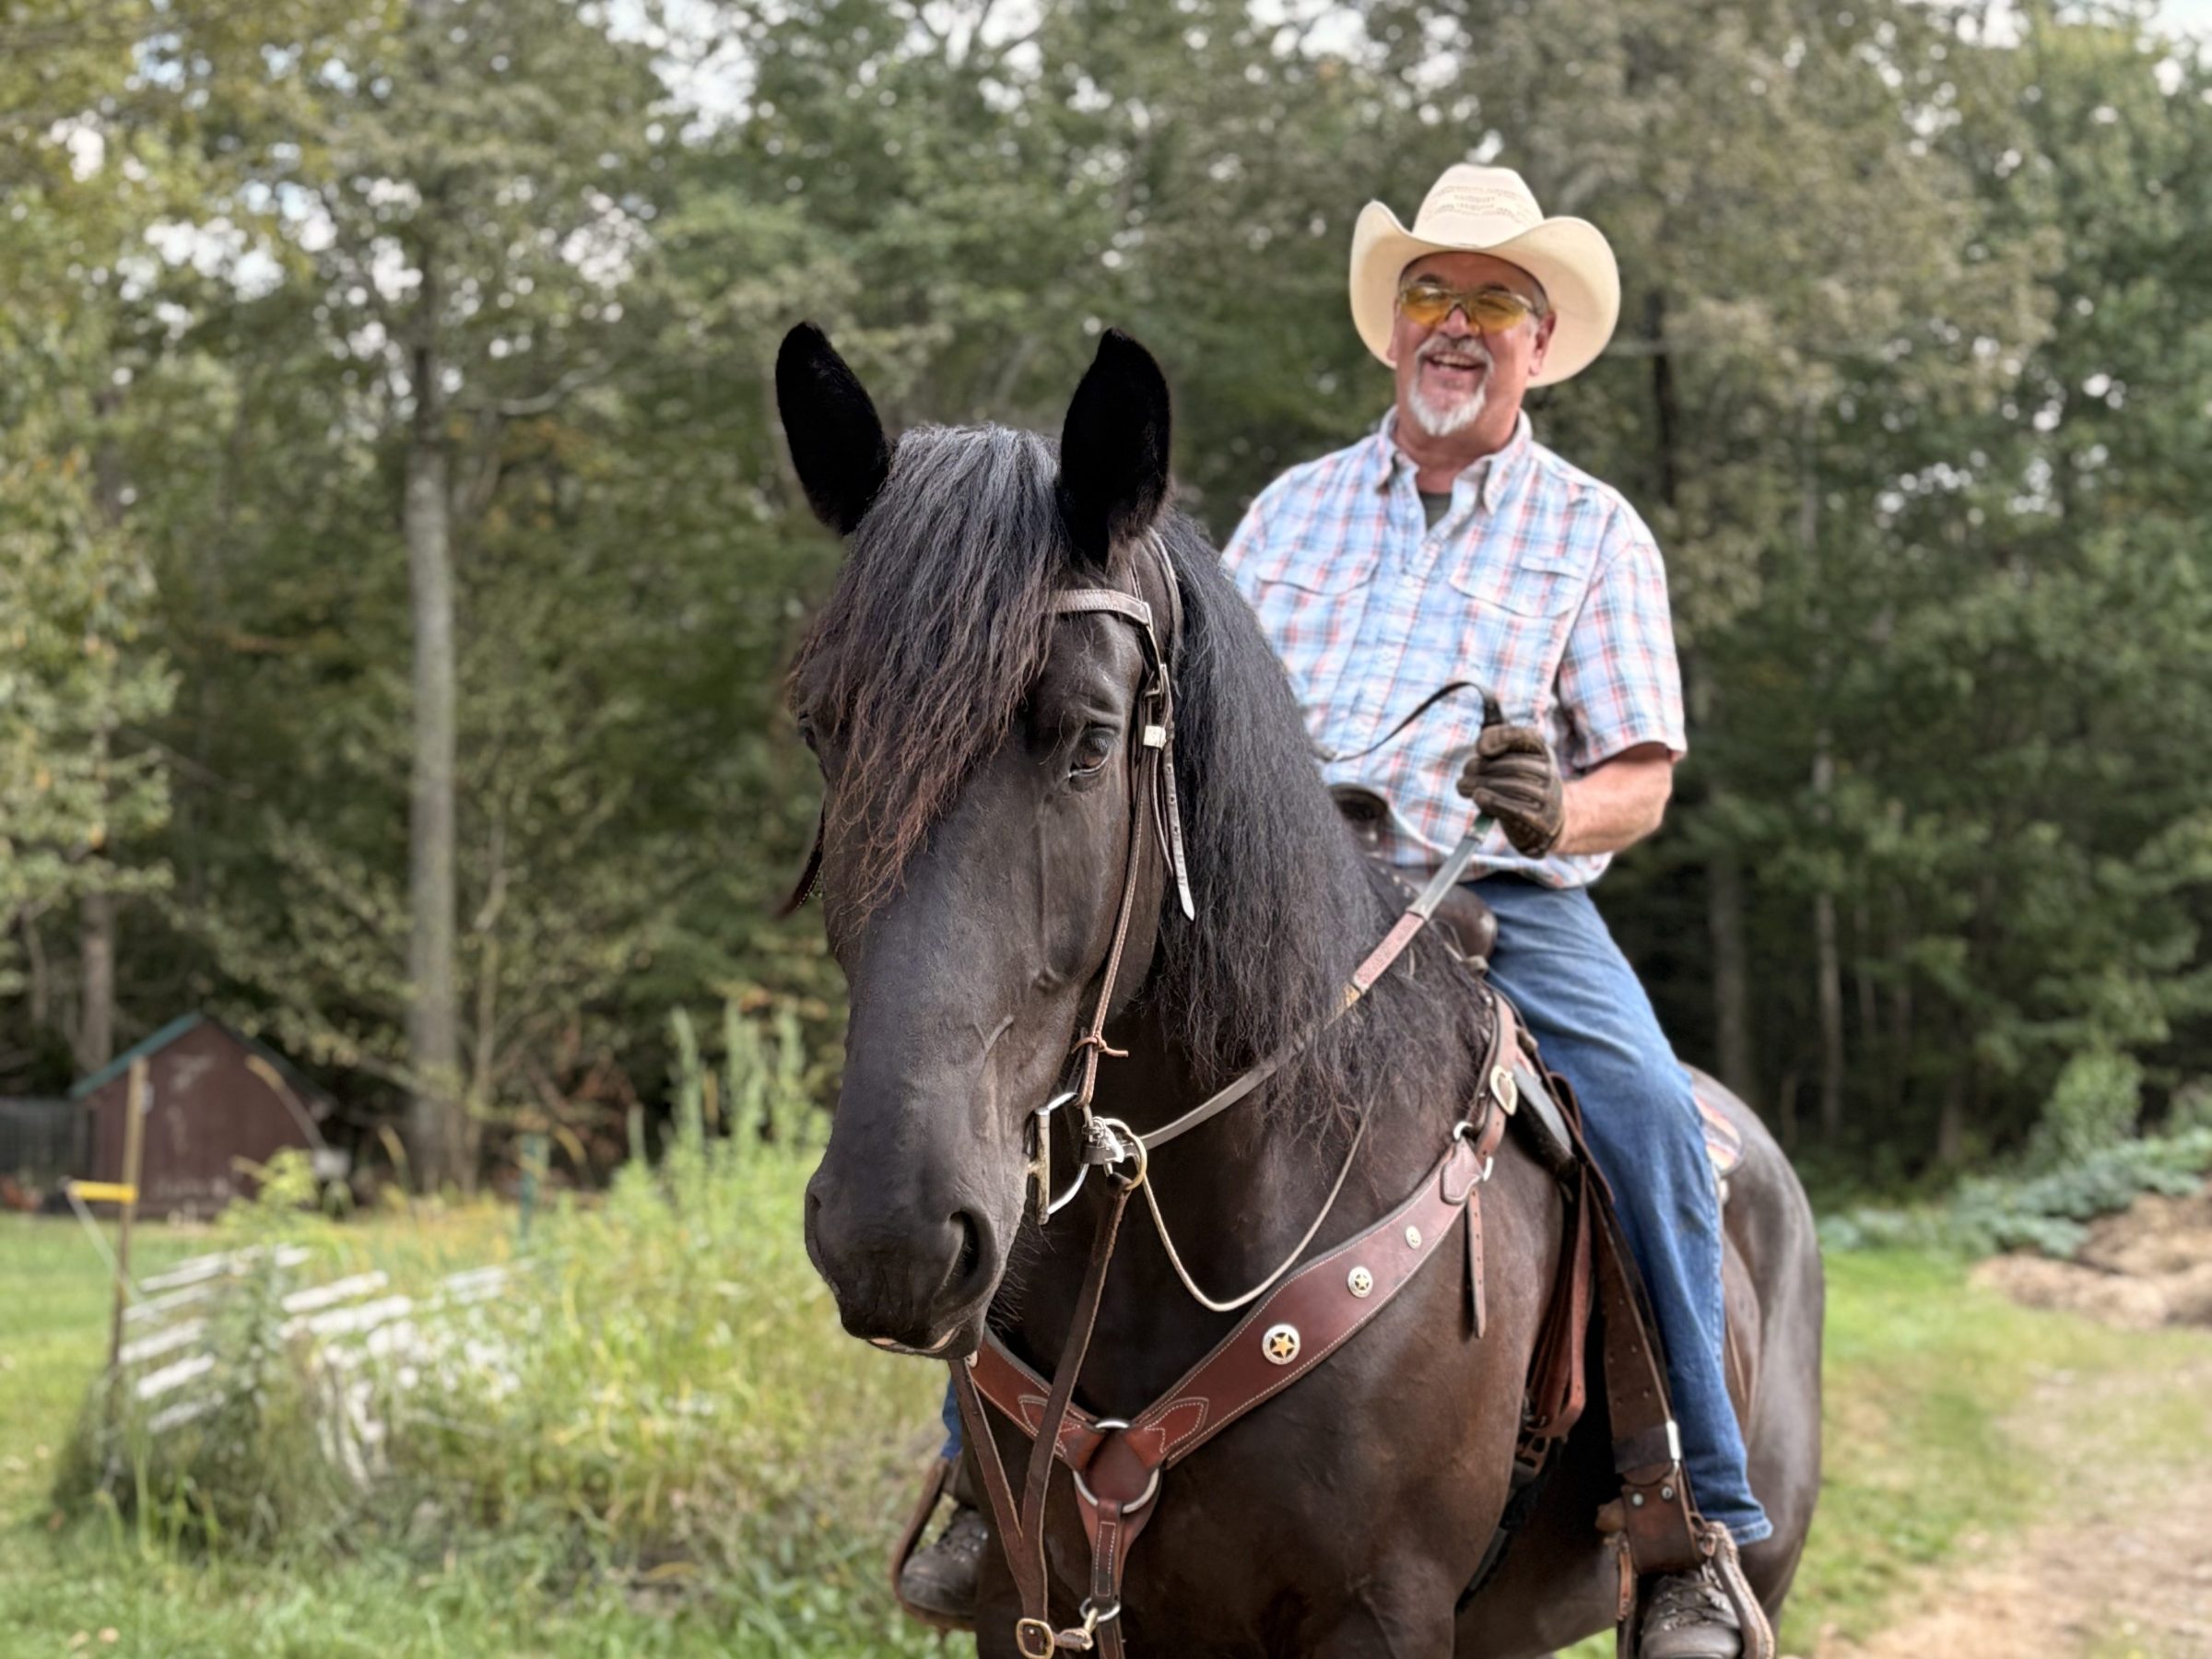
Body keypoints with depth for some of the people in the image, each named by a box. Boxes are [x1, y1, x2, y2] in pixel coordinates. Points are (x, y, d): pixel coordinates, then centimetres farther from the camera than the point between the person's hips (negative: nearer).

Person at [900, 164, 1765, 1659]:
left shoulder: (1593, 532, 9)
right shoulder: (1298, 505, 18)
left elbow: (1644, 778, 2)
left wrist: (1562, 810, -21)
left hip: (1499, 899, -2)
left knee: (1647, 1106, -30)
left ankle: (1699, 1526, -19)